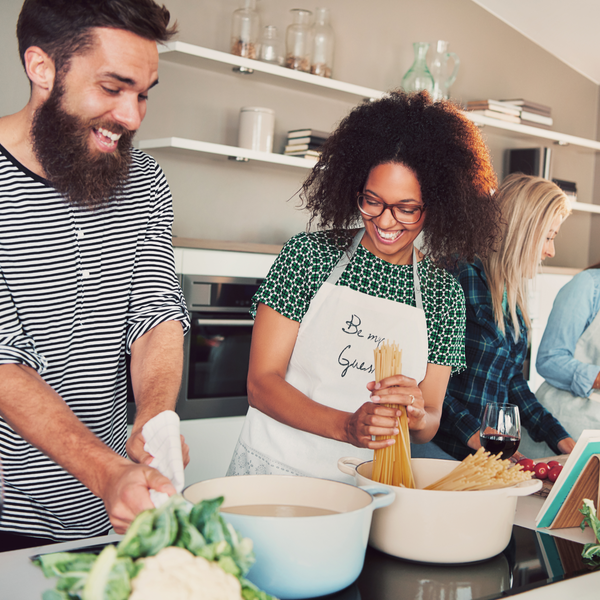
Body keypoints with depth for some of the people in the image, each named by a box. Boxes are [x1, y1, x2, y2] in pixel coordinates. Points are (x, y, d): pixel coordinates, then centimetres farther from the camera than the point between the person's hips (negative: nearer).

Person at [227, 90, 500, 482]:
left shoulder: (443, 293, 4)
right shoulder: (309, 254, -3)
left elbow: (429, 427, 6)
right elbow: (261, 382, -7)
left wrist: (416, 415, -18)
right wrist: (347, 427, -22)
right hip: (274, 470, -1)